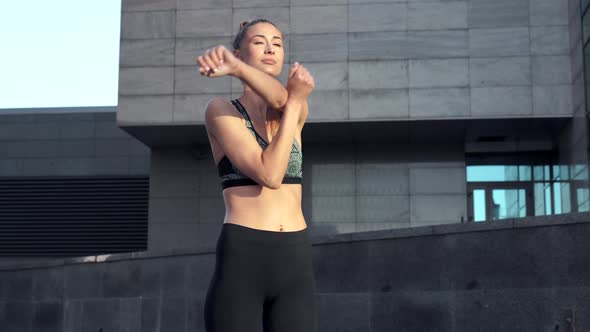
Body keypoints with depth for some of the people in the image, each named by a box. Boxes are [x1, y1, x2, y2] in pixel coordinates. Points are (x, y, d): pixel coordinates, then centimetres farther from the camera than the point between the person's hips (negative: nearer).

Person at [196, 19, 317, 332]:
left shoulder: (298, 109, 15)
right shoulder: (219, 109, 1)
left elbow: (278, 97, -13)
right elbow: (269, 175, -13)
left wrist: (235, 68, -32)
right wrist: (295, 100, -6)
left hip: (295, 263, 4)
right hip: (241, 261, -4)